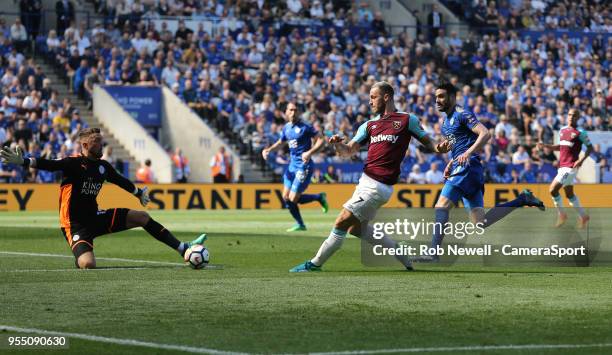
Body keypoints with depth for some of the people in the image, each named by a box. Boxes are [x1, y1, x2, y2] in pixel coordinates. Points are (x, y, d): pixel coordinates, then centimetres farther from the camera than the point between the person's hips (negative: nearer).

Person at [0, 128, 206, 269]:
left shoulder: (102, 166, 5)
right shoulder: (74, 164, -17)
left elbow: (119, 180, 25)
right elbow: (49, 165, -32)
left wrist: (139, 193, 41)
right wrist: (23, 161, -49)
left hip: (95, 217, 8)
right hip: (77, 226, -8)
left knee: (142, 217, 8)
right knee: (88, 264, -31)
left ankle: (182, 248, 18)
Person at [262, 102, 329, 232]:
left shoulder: (305, 127, -12)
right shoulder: (286, 128, 9)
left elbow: (321, 140, -11)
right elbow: (280, 143, 25)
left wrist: (310, 152, -25)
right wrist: (268, 150, 8)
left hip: (304, 166, -7)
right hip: (292, 165, 7)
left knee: (293, 199, -10)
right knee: (286, 197, 6)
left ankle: (319, 197, 12)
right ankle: (300, 224, 21)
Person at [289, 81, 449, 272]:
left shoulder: (407, 120, -1)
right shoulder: (369, 125, 15)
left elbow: (427, 142, 4)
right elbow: (348, 151, 10)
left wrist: (438, 148, -18)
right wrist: (337, 144, -12)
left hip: (377, 186, -8)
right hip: (366, 181, 8)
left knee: (342, 223, -8)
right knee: (357, 228, 15)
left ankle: (315, 264, 2)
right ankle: (406, 257, 21)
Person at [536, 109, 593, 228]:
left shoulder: (580, 132, -8)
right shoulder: (562, 130, 13)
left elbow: (590, 147, -5)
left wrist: (582, 160, -19)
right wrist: (545, 146, 13)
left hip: (570, 167, -8)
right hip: (562, 166, 8)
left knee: (553, 189, -13)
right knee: (569, 193, 15)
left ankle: (561, 214, 3)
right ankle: (583, 216, 26)